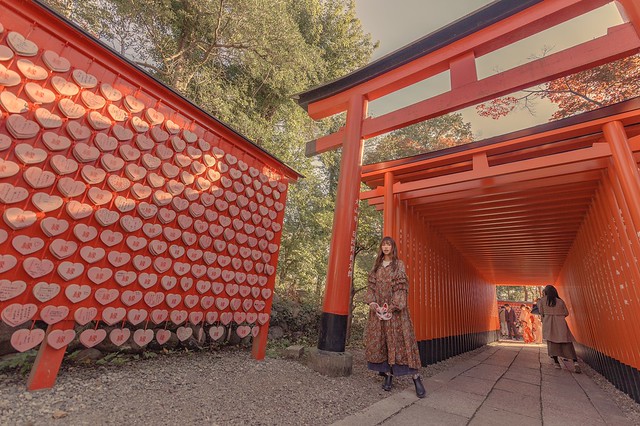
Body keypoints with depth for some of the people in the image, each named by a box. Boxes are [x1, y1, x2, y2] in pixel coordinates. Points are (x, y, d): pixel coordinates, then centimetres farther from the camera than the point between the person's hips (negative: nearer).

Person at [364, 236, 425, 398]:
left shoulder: (399, 264, 0)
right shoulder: (376, 266, 11)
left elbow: (401, 287, -7)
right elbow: (371, 286, 7)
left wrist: (391, 307, -15)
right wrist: (374, 304, -8)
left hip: (395, 308, -4)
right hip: (378, 308, 4)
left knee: (400, 339, -6)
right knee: (379, 340, 3)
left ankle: (416, 378, 2)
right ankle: (388, 374, 14)